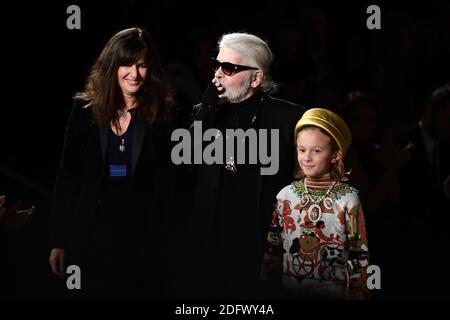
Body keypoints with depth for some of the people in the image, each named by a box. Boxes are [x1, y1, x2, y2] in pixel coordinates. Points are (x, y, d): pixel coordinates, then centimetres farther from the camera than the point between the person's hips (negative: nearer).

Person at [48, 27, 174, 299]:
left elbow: (163, 184, -1)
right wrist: (59, 241, -1)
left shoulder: (160, 114, 0)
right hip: (91, 234, 1)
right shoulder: (85, 109, 1)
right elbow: (68, 176, 3)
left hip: (141, 236, -1)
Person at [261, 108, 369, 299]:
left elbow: (359, 255, -5)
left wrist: (357, 293, -6)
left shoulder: (348, 199, -8)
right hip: (288, 291, 3)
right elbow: (273, 248, 7)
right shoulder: (286, 195, 1)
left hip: (332, 292, -3)